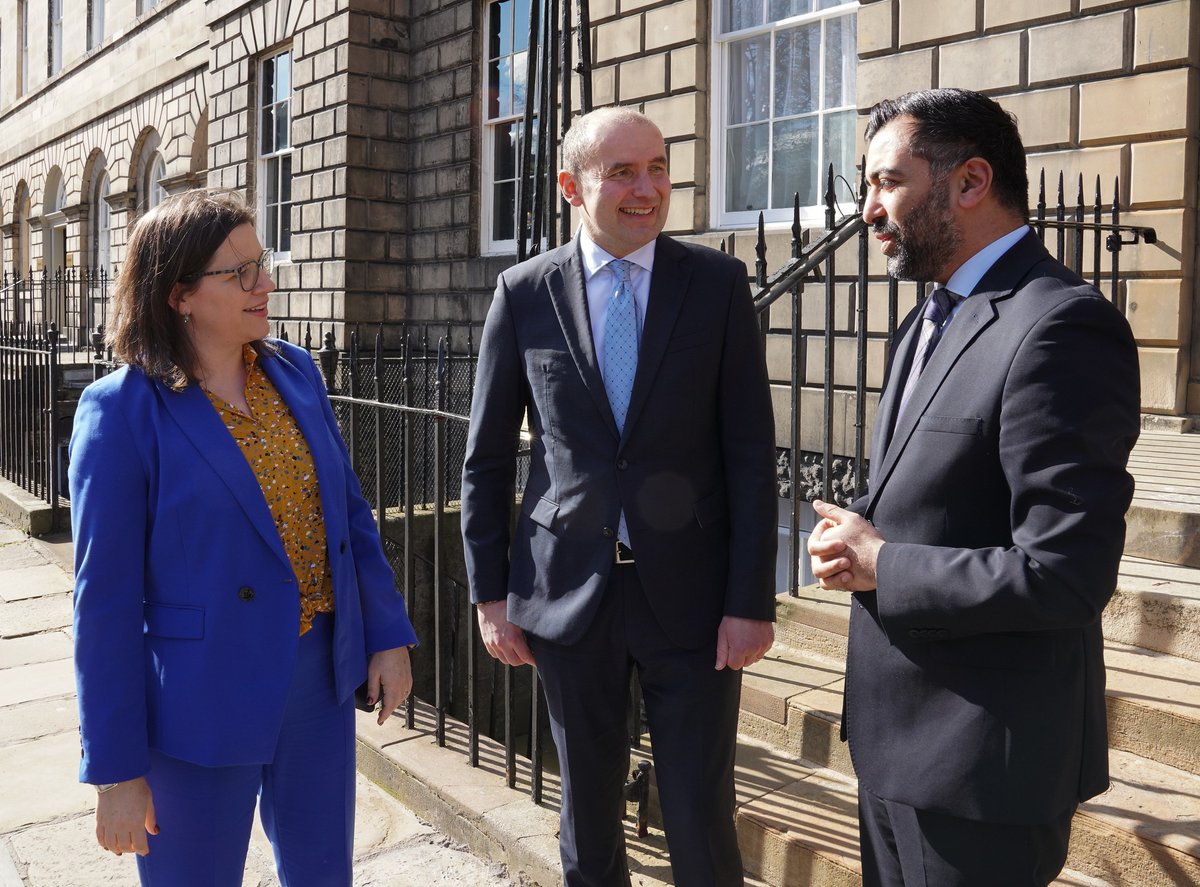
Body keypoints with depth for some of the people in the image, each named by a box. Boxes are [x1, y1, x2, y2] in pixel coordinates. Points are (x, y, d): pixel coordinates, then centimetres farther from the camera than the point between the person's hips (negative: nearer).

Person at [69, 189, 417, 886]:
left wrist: (389, 636, 5)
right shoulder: (124, 411, -14)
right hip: (203, 704, -5)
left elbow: (349, 511, 10)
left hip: (319, 679, 5)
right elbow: (107, 599, -12)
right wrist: (117, 770, -10)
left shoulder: (296, 371, 2)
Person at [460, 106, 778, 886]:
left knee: (702, 822, 8)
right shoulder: (525, 294, 0)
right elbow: (487, 457, 5)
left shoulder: (719, 283, -2)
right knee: (588, 816, 16)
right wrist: (490, 593, 3)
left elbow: (752, 454, -3)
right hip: (569, 591, 1)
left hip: (692, 595, -1)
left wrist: (752, 601, -7)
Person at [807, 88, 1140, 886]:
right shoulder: (933, 321, 11)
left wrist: (880, 567, -16)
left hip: (981, 762, -9)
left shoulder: (1060, 327, -20)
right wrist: (859, 533, -1)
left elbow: (1065, 575, -26)